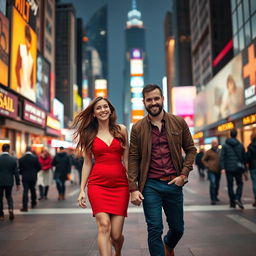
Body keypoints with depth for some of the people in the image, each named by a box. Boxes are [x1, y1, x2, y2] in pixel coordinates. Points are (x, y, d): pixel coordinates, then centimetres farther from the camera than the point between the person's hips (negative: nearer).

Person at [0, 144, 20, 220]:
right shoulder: (13, 159, -8)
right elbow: (16, 173, -4)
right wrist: (18, 183, 4)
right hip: (9, 182, 1)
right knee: (9, 196, 19)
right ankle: (11, 209, -6)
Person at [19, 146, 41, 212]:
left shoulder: (21, 159, -6)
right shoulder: (35, 158, -8)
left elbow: (19, 168, -3)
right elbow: (39, 167, -4)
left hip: (25, 177, -1)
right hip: (33, 177, 1)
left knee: (25, 191, 0)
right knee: (33, 190, 18)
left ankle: (25, 206, -6)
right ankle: (33, 203, 30)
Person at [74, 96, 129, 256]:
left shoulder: (121, 130, 7)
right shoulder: (89, 134, 8)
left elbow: (126, 159, 7)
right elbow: (87, 163, 10)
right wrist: (82, 189, 6)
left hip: (120, 185, 0)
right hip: (98, 183, 0)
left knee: (116, 234, 2)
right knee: (104, 226, -16)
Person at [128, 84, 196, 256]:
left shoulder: (179, 122, 2)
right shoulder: (137, 128, 0)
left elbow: (191, 149, 8)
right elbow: (133, 159, -1)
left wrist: (184, 174, -5)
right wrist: (133, 188, -8)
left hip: (174, 183, 2)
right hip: (150, 185, -2)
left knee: (178, 228, 16)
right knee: (155, 230, -1)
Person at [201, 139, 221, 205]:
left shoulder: (220, 151, 11)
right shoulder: (209, 152, -3)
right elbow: (203, 160, 2)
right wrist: (207, 166, -11)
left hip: (218, 171, 5)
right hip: (211, 171, -5)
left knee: (217, 184, 15)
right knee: (213, 184, -14)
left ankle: (215, 196, 34)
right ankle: (213, 199, -10)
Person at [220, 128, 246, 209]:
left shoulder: (225, 146, -1)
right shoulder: (240, 145, 3)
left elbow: (222, 157, -9)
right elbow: (244, 157, 7)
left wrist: (222, 168, -10)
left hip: (229, 169, -1)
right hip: (238, 169, 1)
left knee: (230, 185, 8)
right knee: (239, 183, 14)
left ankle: (232, 203, 10)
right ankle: (237, 198, -8)